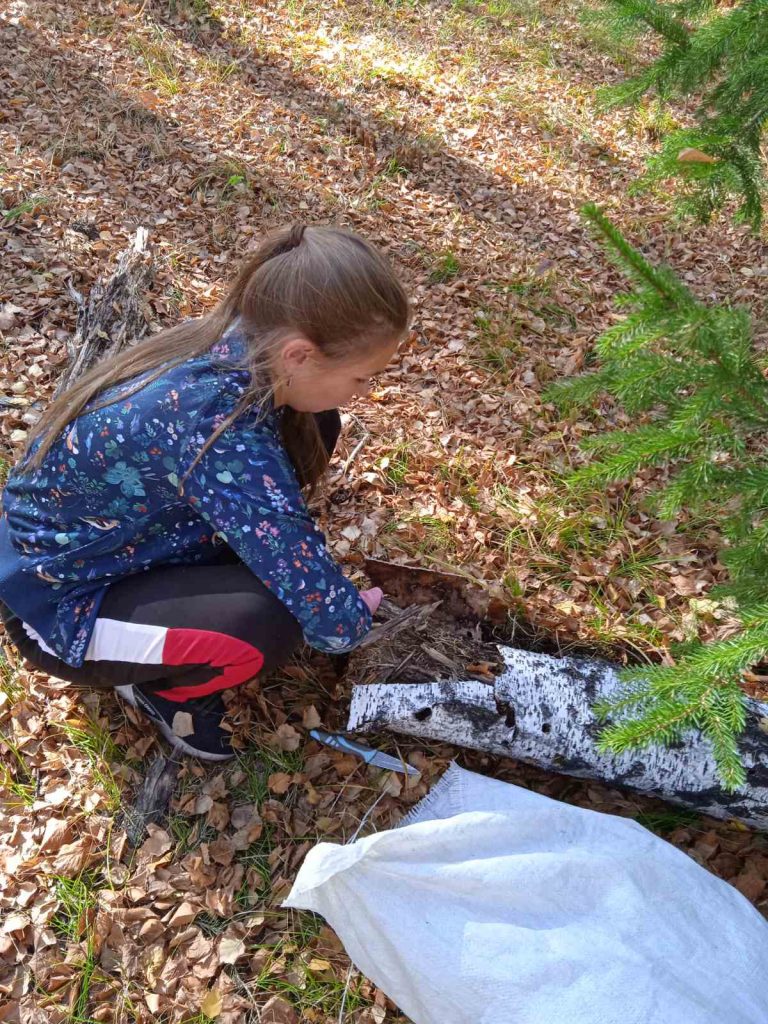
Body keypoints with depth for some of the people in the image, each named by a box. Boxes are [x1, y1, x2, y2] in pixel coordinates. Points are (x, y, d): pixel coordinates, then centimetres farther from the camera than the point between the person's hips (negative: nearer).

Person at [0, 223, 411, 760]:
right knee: (272, 624, -33)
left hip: (109, 535, 8)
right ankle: (159, 684, 0)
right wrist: (357, 614, -9)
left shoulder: (229, 343, -15)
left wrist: (307, 552, 5)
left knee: (313, 427, -4)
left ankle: (198, 573, 12)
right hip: (63, 599, -7)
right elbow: (328, 618, -33)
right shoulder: (222, 432, -38)